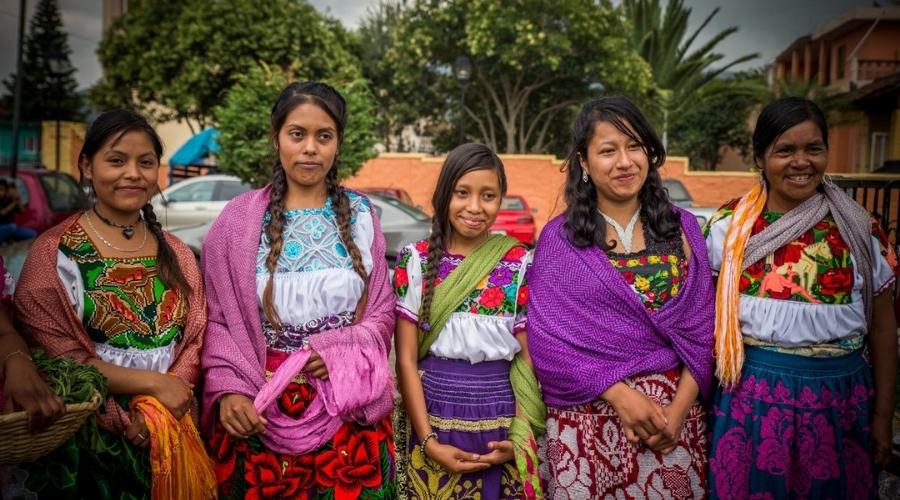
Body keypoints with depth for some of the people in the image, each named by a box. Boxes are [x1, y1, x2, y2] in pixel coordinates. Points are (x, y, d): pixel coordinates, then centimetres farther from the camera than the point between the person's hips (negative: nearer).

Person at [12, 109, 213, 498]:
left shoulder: (176, 254, 6)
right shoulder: (54, 253, -6)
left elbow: (195, 340, 3)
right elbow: (55, 356, -11)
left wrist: (155, 412, -12)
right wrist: (153, 383, -15)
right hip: (89, 443, -3)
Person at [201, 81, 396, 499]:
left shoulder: (361, 215, 5)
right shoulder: (240, 218, 0)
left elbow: (382, 311, 6)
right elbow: (217, 317, 0)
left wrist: (338, 349, -11)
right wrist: (229, 388, -13)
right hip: (261, 406, -1)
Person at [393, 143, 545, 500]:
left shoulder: (520, 263, -2)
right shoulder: (416, 261, -3)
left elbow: (528, 357, 1)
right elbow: (406, 359, -4)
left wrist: (519, 438, -8)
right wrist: (428, 440, -10)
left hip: (503, 423, 1)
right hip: (435, 419, 0)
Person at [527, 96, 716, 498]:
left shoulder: (683, 229, 4)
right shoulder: (558, 240, -3)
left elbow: (702, 327, 1)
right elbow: (547, 340, -8)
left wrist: (679, 409, -10)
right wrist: (619, 394, -16)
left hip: (673, 410, 2)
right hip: (588, 417, -2)